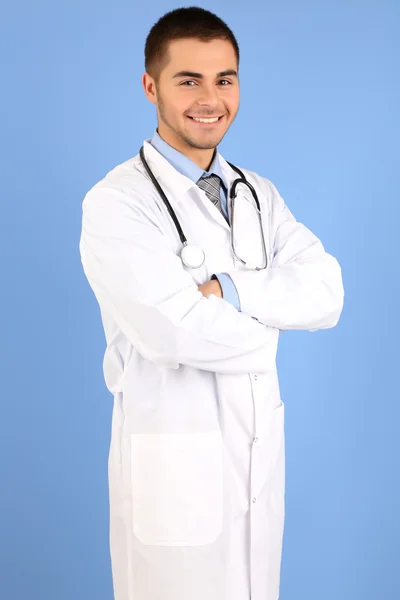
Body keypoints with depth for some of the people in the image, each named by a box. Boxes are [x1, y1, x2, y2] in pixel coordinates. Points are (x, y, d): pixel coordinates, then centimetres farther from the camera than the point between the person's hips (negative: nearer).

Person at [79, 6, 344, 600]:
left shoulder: (259, 194, 7)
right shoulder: (116, 203, -13)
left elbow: (327, 294, -6)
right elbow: (174, 330, -25)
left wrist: (229, 290, -21)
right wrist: (265, 331, -8)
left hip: (261, 451, 6)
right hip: (174, 461, -5)